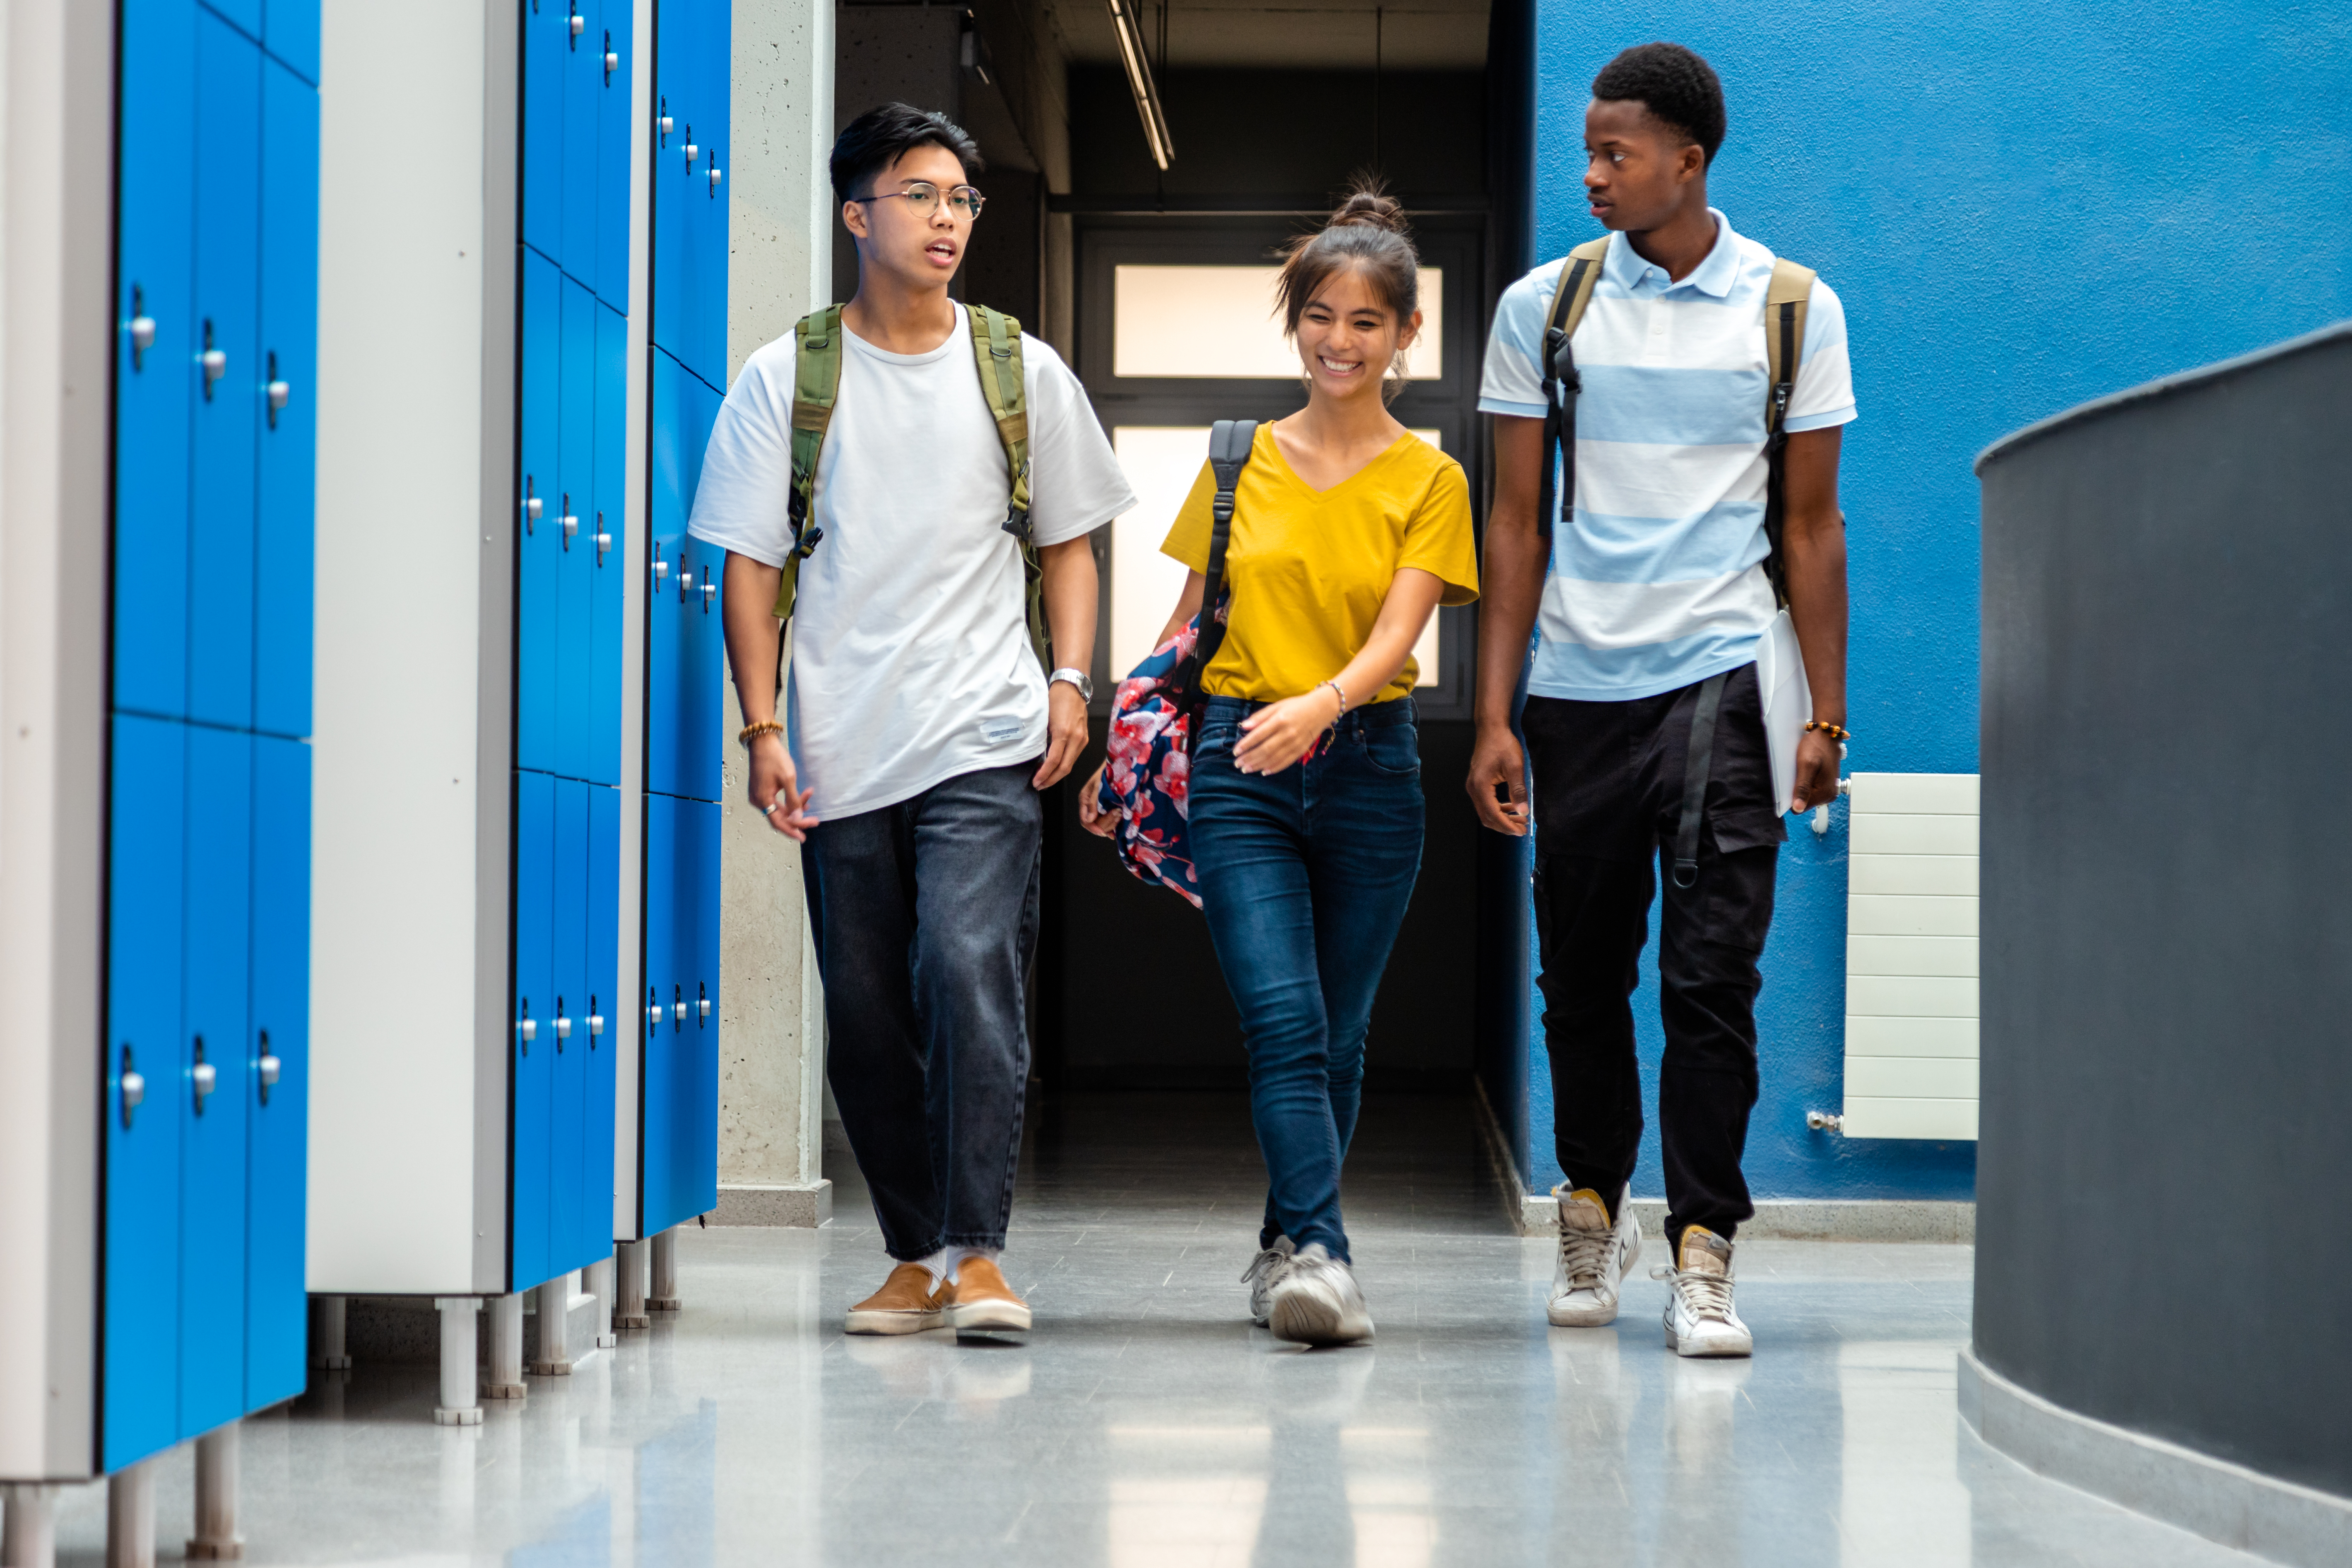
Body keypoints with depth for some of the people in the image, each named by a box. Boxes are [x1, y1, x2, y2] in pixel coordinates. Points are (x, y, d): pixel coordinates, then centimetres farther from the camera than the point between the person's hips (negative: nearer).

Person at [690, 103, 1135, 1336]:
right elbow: (749, 566, 5)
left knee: (969, 973, -18)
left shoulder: (1023, 374, 9)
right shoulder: (784, 380, 5)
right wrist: (764, 731, -4)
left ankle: (977, 1254, -16)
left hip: (985, 740, -1)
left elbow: (1068, 543, 15)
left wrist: (1069, 683, 0)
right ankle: (917, 1258, 18)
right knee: (867, 1021, 5)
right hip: (839, 756, 1)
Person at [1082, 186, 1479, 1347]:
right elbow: (1188, 624, 14)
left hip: (1367, 768, 0)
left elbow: (1398, 632, -11)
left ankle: (1286, 1251, 22)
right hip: (1239, 771, 0)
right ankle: (1319, 1254, -21)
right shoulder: (1241, 464, 8)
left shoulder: (1428, 480, 3)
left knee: (1336, 1033, 7)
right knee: (1283, 1021, -14)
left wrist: (1323, 702, -30)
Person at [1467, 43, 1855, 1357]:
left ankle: (1703, 1252, -6)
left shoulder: (1794, 310, 3)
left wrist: (1827, 715, 2)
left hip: (1720, 675, -2)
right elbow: (1517, 525, 7)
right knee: (1582, 975, 9)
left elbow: (1812, 528, 6)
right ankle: (1594, 1207, 28)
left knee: (1711, 976, -9)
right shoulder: (1543, 308, 5)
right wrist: (1494, 716, 2)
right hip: (1577, 689, 2)